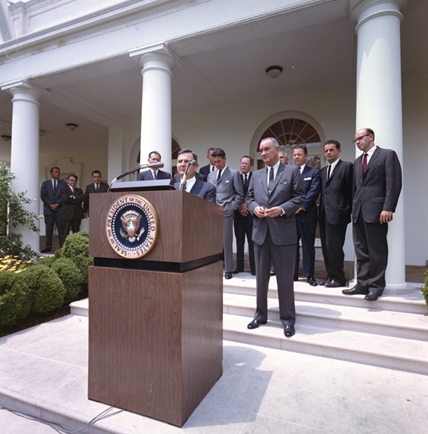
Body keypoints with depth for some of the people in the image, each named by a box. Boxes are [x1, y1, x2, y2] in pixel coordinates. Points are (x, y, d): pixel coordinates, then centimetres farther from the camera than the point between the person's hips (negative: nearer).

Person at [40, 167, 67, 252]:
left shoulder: (63, 184, 9)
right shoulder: (45, 183, 12)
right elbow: (43, 196, 3)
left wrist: (57, 204, -11)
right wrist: (50, 205, -9)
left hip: (60, 209, -1)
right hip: (49, 209, 1)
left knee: (61, 229, -2)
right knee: (49, 229, 5)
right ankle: (48, 246, 12)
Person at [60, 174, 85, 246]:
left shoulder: (79, 191, 18)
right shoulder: (64, 190, 6)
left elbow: (82, 198, -2)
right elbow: (65, 199, -12)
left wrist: (74, 197, -11)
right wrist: (77, 200, -8)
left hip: (77, 215, 4)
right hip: (67, 215, -4)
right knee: (65, 234, -2)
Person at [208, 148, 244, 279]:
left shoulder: (234, 173, 2)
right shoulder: (211, 175, 17)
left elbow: (240, 194, 1)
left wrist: (232, 208, -8)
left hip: (226, 212, -4)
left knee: (226, 242, 1)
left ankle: (228, 270, 11)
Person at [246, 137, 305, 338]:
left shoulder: (292, 171, 2)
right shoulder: (256, 175, 15)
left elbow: (300, 197, -3)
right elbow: (249, 198, 14)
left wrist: (282, 209, -17)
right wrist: (254, 207, -7)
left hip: (283, 231, -4)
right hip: (260, 231, 4)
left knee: (285, 278, 4)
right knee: (261, 276, 14)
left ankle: (288, 319, 20)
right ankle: (260, 314, 29)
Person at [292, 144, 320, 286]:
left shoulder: (314, 173, 4)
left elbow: (313, 192, -8)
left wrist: (301, 207, -16)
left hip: (307, 214, -3)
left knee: (308, 245, 4)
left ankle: (309, 275, 13)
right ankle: (292, 273, 18)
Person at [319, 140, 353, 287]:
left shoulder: (347, 166, -1)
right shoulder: (323, 171, 19)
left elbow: (351, 189, -4)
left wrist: (349, 210, -7)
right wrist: (321, 211, 8)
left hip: (337, 213, -7)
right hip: (324, 214, 7)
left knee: (334, 246, -6)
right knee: (326, 246, 10)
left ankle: (338, 278, 9)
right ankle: (330, 275, 21)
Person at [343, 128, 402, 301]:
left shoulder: (388, 155, 1)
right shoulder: (357, 162, 21)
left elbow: (394, 183, -8)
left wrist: (388, 208, -16)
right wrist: (354, 208, 10)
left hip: (376, 211, -6)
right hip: (358, 212, 7)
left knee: (377, 251, 1)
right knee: (361, 251, 9)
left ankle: (376, 286, 12)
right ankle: (362, 284, 17)